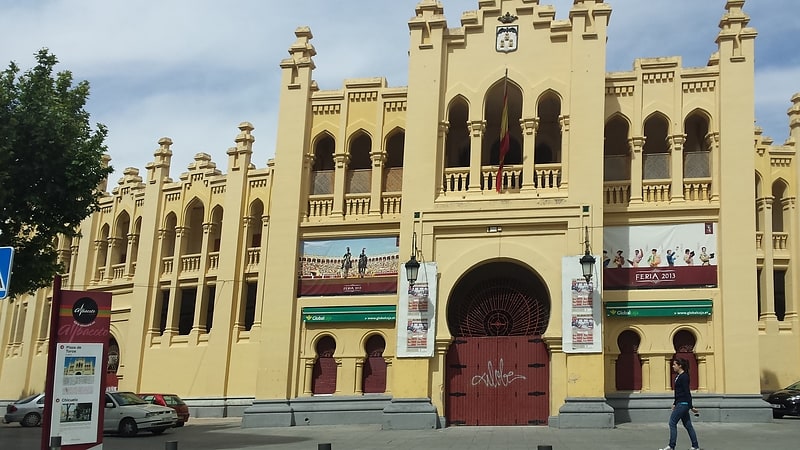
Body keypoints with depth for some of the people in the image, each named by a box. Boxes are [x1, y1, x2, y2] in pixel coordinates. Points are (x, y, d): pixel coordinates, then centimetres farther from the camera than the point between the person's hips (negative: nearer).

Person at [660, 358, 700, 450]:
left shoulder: (684, 377, -15)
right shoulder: (678, 376, 14)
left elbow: (687, 392, -17)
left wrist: (691, 407, -18)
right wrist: (674, 403, 23)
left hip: (683, 404, -10)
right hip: (680, 403, 10)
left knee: (672, 423, -6)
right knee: (687, 424, 11)